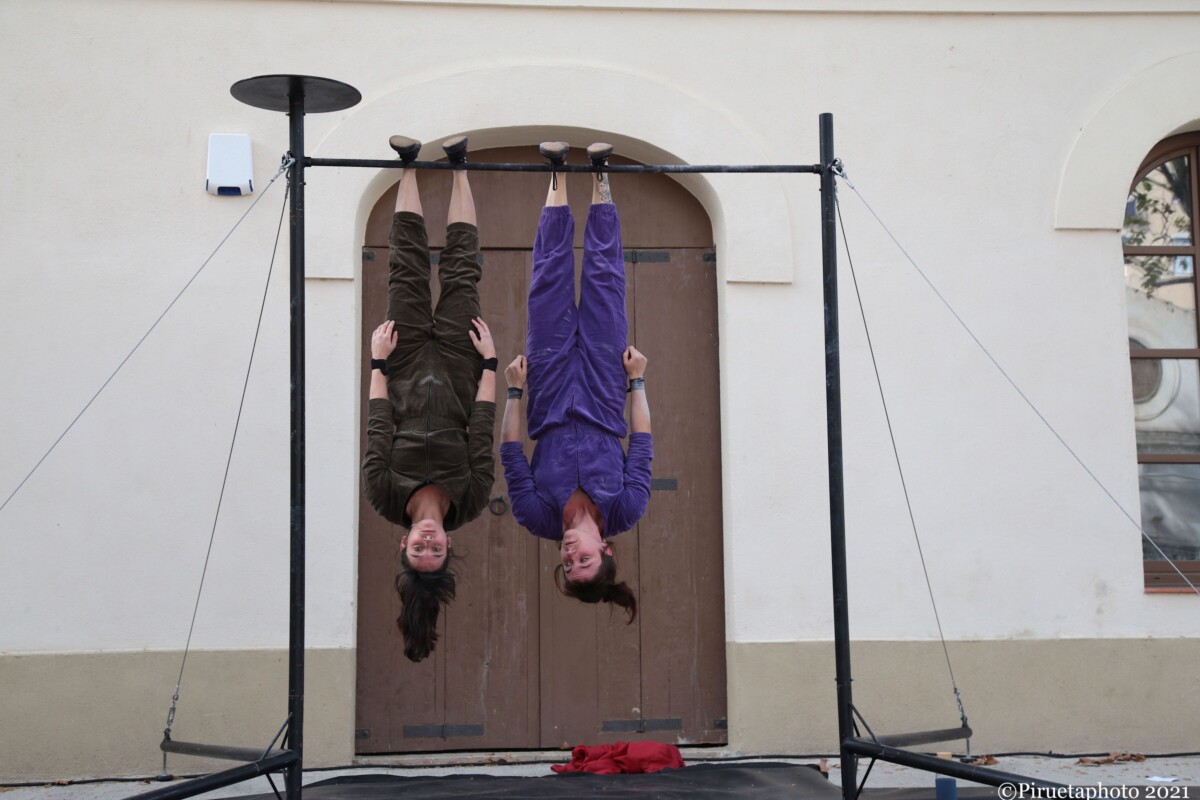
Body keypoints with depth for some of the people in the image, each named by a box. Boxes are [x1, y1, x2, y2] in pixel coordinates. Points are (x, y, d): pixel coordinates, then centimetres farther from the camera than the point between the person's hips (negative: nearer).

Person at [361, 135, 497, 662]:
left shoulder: (387, 498, -25)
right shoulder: (468, 503, -25)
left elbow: (378, 429, -20)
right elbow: (483, 432, -23)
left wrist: (378, 364, -15)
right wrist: (490, 363, -20)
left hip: (407, 372, 0)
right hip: (454, 373, 0)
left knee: (409, 272, -3)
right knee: (460, 275, -4)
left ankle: (410, 166, 20)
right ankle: (457, 168, 18)